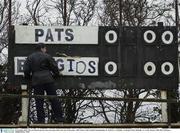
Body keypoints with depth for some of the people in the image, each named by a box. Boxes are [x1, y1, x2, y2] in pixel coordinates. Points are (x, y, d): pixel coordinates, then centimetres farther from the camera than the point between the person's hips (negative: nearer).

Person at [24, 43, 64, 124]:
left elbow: (26, 71, 6)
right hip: (48, 80, -1)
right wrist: (56, 75, 20)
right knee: (54, 99, 3)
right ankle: (59, 118, 2)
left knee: (39, 101, 1)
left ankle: (41, 120, -3)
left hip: (36, 81, 2)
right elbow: (54, 67, 3)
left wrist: (29, 78, 21)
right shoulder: (47, 56, 4)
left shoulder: (30, 58, 11)